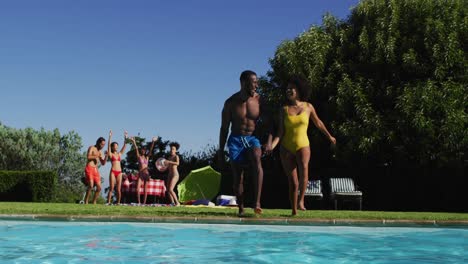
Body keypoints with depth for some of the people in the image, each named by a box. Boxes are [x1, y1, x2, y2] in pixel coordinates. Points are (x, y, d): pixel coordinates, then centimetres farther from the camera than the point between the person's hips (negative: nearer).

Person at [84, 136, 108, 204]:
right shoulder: (92, 148, 1)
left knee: (99, 188, 0)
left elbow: (103, 163, 18)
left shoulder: (100, 152, 21)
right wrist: (97, 156, -13)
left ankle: (94, 202, 7)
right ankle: (86, 202, -17)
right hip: (89, 169, -7)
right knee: (91, 185, -22)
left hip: (96, 170, 7)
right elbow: (88, 157, -18)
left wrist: (106, 156, 4)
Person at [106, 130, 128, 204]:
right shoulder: (111, 154, 6)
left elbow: (124, 146, 12)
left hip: (119, 172, 3)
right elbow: (108, 146, -6)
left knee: (119, 189, 2)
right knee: (111, 188, -6)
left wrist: (125, 138, 3)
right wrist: (110, 137, -13)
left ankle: (118, 202, 6)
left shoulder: (119, 154, 16)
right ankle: (108, 202, -4)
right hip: (113, 172, -3)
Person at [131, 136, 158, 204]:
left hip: (146, 174, 2)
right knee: (137, 189, -12)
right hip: (140, 174, -2)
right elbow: (136, 149, -5)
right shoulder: (139, 156, 6)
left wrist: (153, 142, -8)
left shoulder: (147, 157, 11)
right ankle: (139, 202, -4)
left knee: (145, 189, 2)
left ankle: (144, 202, 6)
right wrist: (134, 142, -17)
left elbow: (151, 150, 3)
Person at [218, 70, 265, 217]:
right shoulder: (231, 103, -3)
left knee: (257, 160, -30)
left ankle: (257, 202, -34)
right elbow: (224, 128, 4)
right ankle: (241, 209, 10)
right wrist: (221, 150, 2)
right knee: (238, 175, 0)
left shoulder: (259, 99, -3)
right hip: (236, 140, 1)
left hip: (252, 138, -1)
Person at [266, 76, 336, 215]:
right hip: (286, 148, 1)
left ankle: (301, 199, -23)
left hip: (302, 145, -1)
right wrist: (273, 144, -18)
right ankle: (294, 211, 12)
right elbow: (280, 131, 0)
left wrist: (329, 136, 30)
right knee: (292, 182, 2)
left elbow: (318, 123, 19)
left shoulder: (308, 107, 3)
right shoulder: (284, 110, 3)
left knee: (303, 168, -33)